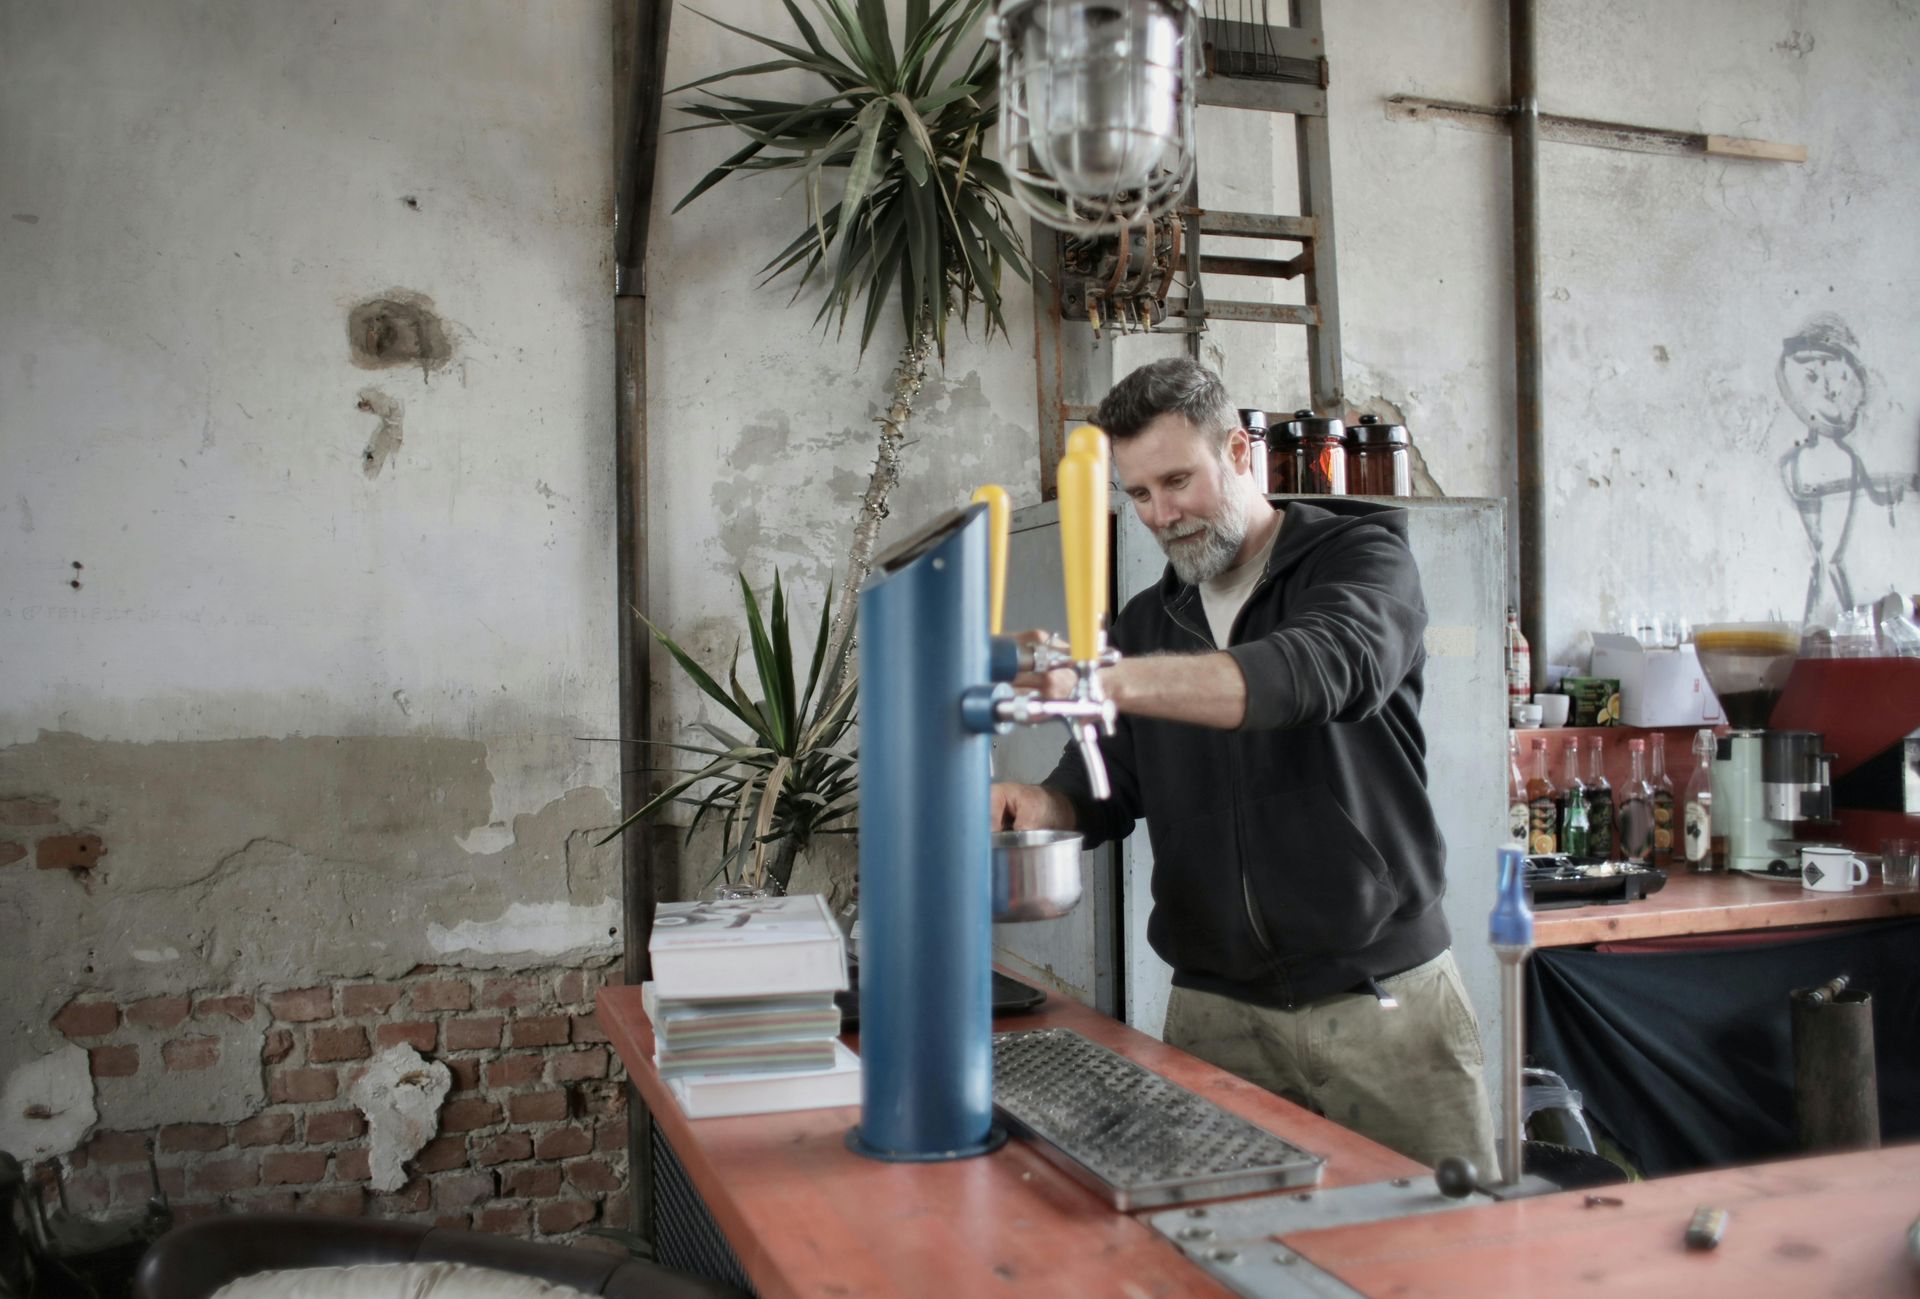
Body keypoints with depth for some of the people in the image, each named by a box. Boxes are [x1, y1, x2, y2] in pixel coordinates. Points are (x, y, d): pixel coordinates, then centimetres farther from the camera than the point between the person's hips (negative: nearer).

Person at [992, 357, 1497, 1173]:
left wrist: (1117, 680, -40)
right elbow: (1107, 786, 12)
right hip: (1215, 1013, 4)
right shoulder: (1147, 622, 13)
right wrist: (1045, 804, -14)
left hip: (1382, 999, -3)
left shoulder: (1361, 555, -4)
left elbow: (1326, 665, -26)